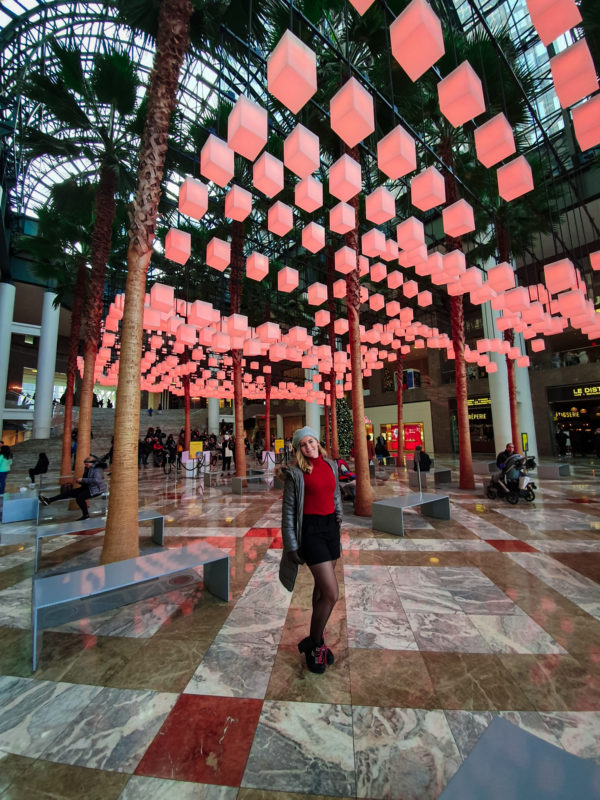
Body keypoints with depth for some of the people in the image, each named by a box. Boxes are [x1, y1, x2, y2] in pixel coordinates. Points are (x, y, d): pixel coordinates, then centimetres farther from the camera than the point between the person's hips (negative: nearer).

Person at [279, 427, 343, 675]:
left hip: (331, 527, 6)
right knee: (331, 594, -4)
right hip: (310, 530, -6)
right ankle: (314, 644, 21)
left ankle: (317, 638, 40)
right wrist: (291, 546, -6)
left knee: (322, 587, 19)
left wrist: (338, 533, 19)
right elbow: (288, 511, -7)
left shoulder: (330, 466, 5)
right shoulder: (296, 473, -11)